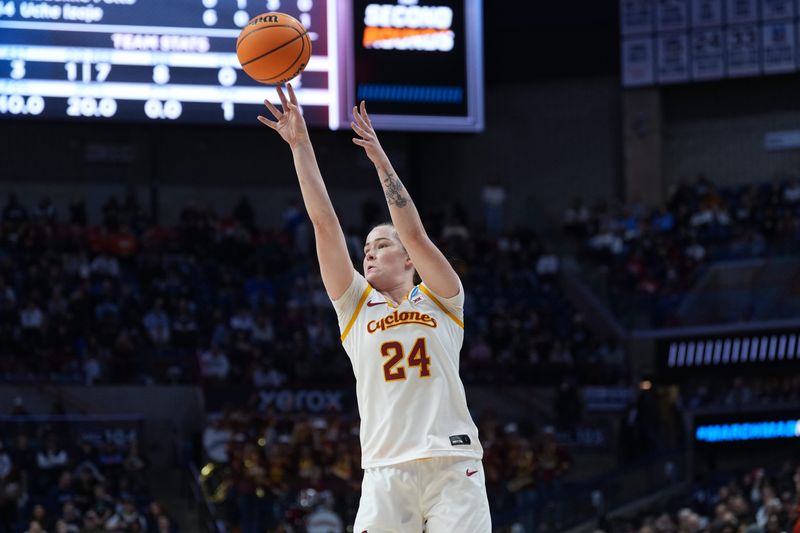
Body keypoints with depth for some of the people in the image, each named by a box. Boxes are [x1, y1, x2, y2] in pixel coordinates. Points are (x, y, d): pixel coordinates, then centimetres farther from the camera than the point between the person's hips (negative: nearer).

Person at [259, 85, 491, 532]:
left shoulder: (441, 300, 12)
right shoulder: (356, 305, 17)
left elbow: (415, 233, -3)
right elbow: (325, 223, 10)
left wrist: (381, 160, -6)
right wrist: (301, 145, 4)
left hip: (453, 465, -2)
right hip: (386, 471, 2)